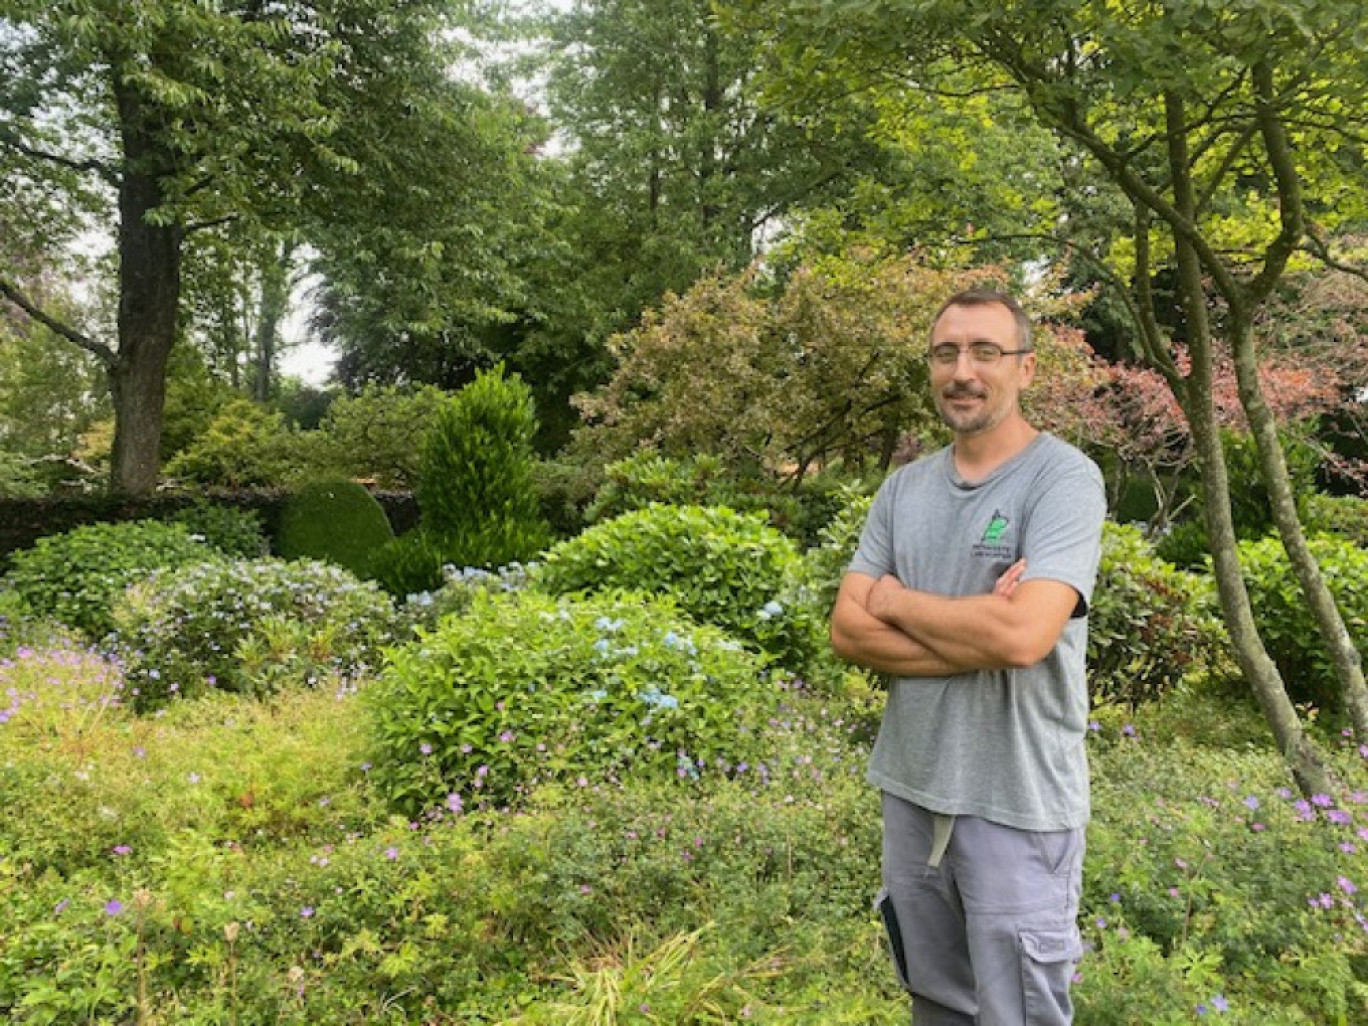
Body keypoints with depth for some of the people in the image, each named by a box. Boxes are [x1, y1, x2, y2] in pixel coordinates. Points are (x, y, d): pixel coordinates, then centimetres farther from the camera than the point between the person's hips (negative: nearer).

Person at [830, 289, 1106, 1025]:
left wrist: (894, 598, -10)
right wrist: (977, 639, -16)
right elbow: (848, 629, -2)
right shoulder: (903, 487, 5)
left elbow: (1023, 634, -26)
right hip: (910, 788, 6)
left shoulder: (1065, 478, -12)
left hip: (1017, 805, -5)